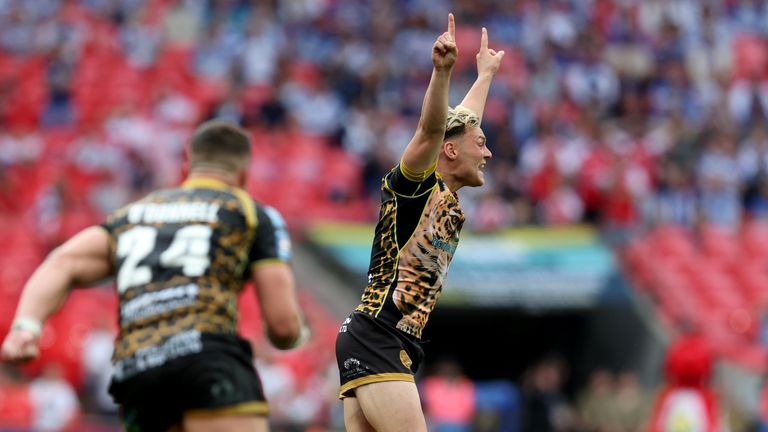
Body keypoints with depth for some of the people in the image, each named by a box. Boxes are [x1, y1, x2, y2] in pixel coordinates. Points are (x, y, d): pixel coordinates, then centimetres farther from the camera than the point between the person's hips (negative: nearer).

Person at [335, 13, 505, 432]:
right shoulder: (415, 185, -4)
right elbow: (431, 130, -23)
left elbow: (461, 121, 35)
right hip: (375, 337, -9)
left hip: (393, 344, 9)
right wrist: (442, 71, -38)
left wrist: (486, 73, 49)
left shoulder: (448, 198, 19)